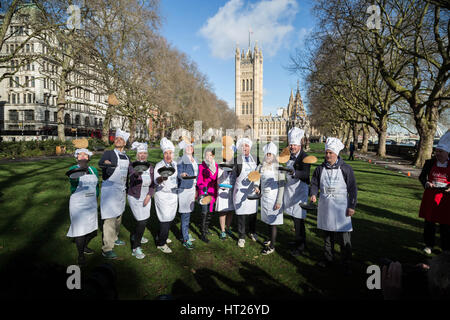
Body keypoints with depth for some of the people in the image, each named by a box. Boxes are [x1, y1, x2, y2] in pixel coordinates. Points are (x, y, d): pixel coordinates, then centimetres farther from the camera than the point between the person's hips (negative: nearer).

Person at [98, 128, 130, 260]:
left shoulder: (127, 157, 12)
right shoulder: (108, 153, -7)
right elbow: (100, 163, -27)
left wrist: (126, 190, 19)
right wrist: (106, 163, -49)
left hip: (122, 190, 7)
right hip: (110, 189, -7)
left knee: (118, 215, 19)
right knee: (109, 218, -7)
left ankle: (114, 238, 38)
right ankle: (106, 249, -1)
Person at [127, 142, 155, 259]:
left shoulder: (150, 167, 0)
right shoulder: (132, 166, -16)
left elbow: (152, 183, 3)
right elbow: (132, 176, -37)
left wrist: (149, 196, -9)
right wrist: (139, 170, -57)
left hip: (146, 197, 6)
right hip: (135, 197, -6)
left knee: (145, 219, 19)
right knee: (141, 221, -12)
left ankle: (136, 236, 48)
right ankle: (135, 248, 1)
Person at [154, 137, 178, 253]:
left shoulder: (175, 164, 5)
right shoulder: (159, 165, -12)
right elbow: (156, 181, -24)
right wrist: (162, 178, -46)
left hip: (174, 195, 6)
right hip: (163, 195, -6)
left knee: (170, 218, 12)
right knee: (165, 219, -7)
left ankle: (162, 237, 32)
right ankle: (161, 243, 7)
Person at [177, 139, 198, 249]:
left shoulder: (194, 160, 15)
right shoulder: (181, 160, -8)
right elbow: (178, 174, -12)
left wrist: (196, 190, 20)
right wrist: (182, 175, -36)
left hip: (192, 188, 7)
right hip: (184, 189, -7)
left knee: (188, 213, 14)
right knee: (185, 215, -6)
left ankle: (184, 233, 27)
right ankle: (186, 240, 0)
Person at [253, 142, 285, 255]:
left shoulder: (278, 167, -11)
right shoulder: (261, 166, 5)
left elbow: (281, 185, -11)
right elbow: (256, 176, 11)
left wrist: (279, 201, -14)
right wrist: (256, 186, -12)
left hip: (274, 197, -6)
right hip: (264, 196, 6)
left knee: (273, 222, 1)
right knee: (267, 220, 18)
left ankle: (272, 246, 11)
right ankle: (271, 239, 37)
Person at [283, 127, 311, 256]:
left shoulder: (305, 157, -14)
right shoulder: (289, 155, 9)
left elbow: (305, 174, -30)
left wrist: (294, 172, -46)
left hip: (300, 191, -7)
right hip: (289, 189, 7)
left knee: (298, 219, -2)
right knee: (295, 218, 16)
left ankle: (300, 247, 10)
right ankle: (300, 240, 33)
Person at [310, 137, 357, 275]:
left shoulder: (346, 169, -6)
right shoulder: (320, 169, 2)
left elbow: (352, 189, -3)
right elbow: (314, 183, 10)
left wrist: (352, 206, -5)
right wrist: (313, 194, -11)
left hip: (341, 207, -3)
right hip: (325, 207, 3)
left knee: (344, 237, 0)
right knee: (327, 234, 15)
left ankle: (347, 263, 15)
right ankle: (328, 258, 31)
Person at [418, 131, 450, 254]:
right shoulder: (429, 163, 1)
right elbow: (422, 176, 7)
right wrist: (426, 183, -13)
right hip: (430, 196, 1)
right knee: (429, 222, 9)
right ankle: (429, 245, 24)